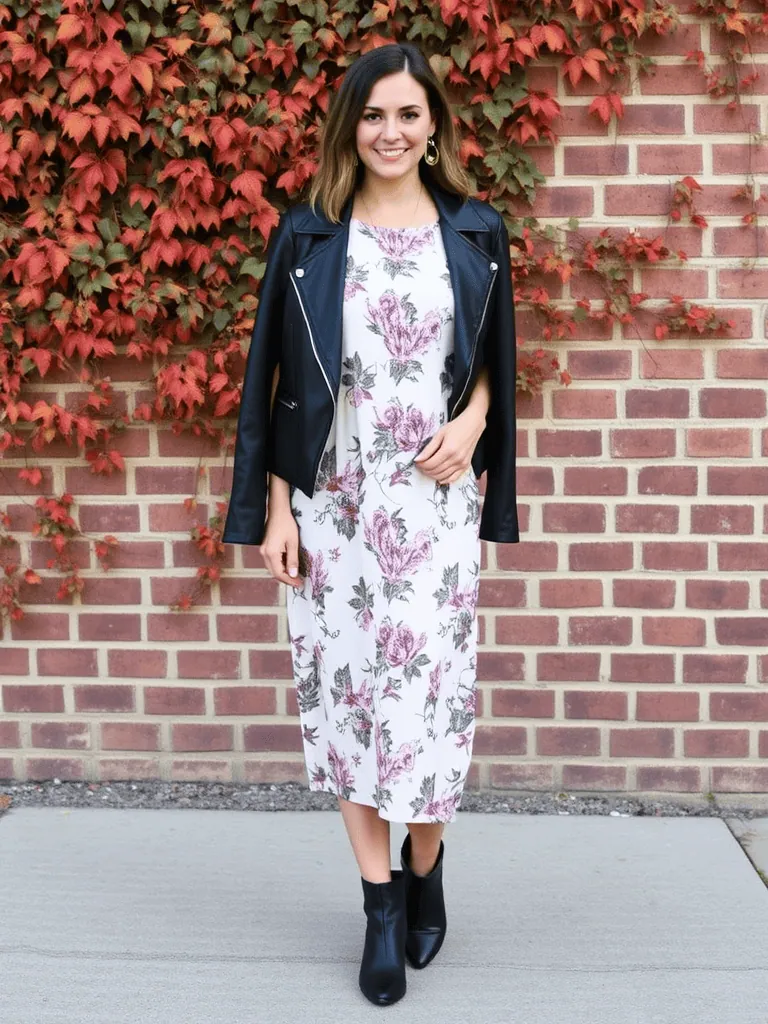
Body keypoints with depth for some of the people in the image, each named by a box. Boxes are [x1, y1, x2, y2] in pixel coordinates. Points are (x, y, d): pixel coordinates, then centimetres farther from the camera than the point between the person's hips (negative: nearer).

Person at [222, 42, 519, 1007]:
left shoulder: (476, 233, 6)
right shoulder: (306, 236, 3)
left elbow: (494, 357, 15)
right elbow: (276, 378, 3)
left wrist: (472, 421, -7)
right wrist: (275, 508, -2)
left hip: (435, 500, 0)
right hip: (332, 498, 0)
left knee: (430, 683, -1)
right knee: (343, 682, 2)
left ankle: (424, 871, 23)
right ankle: (381, 902, 15)